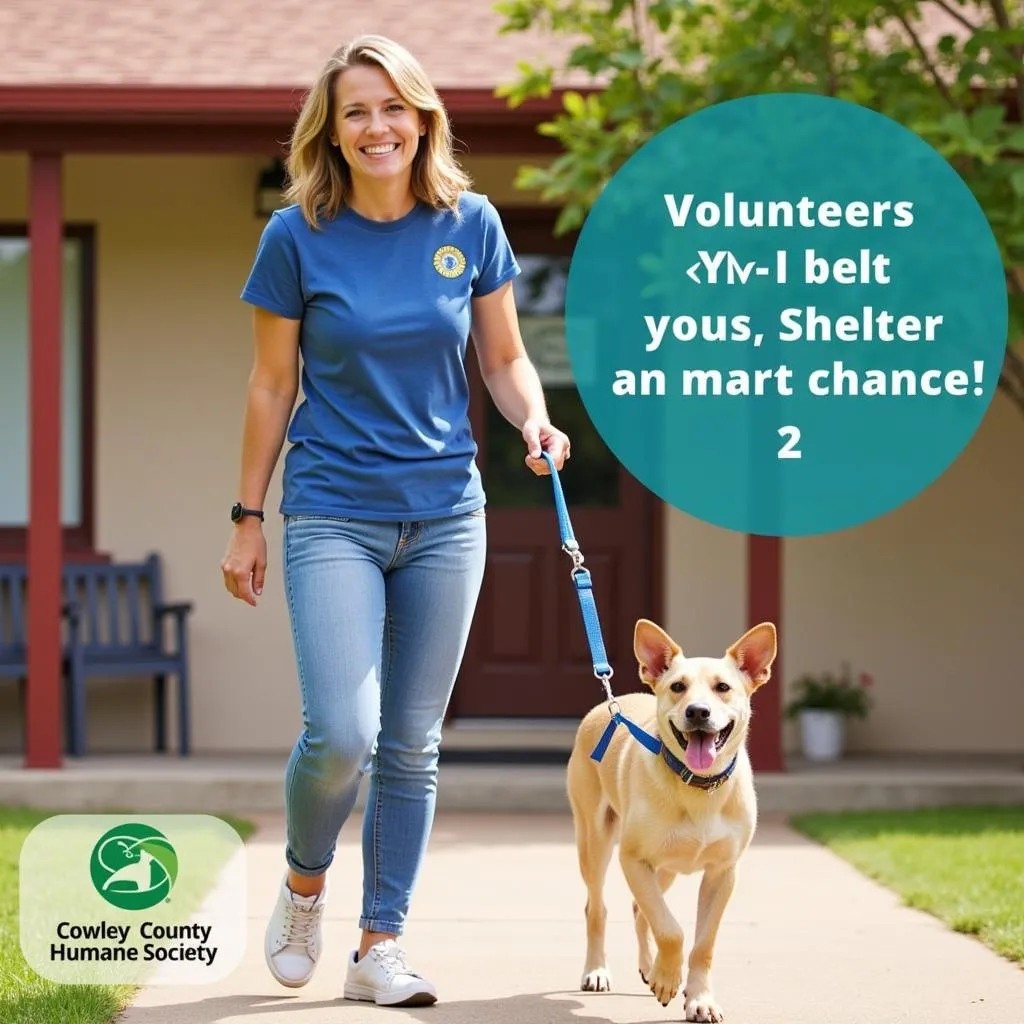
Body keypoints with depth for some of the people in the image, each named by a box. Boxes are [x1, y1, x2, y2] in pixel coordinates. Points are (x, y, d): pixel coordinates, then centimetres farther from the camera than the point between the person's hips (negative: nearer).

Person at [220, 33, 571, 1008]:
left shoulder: (469, 224, 1)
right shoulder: (298, 235, -4)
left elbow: (504, 358, 10)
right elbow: (271, 386, 2)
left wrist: (534, 419, -11)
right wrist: (247, 518, 3)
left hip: (444, 514, 3)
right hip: (333, 514, -2)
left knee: (412, 743, 5)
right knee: (342, 732, -14)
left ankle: (380, 945, 15)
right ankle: (303, 880, 16)